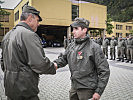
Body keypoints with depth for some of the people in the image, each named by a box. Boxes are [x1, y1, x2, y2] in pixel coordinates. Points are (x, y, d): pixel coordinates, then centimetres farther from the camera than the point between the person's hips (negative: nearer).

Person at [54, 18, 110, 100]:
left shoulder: (94, 47, -14)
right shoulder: (71, 46, 5)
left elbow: (104, 71, -13)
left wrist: (98, 91, -14)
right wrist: (55, 64, -12)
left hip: (87, 89, -5)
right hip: (74, 87, 6)